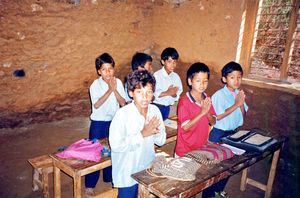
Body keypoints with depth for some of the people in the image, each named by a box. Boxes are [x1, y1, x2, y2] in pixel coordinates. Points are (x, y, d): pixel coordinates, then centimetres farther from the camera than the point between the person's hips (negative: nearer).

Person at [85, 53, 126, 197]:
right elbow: (96, 105, -22)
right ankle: (90, 185, 16)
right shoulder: (95, 85, -10)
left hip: (114, 121, 4)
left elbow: (123, 103, -6)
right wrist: (109, 90, -24)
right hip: (99, 122, -3)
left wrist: (115, 89, -20)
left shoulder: (118, 82, -1)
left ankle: (110, 177, 36)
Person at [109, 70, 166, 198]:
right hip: (127, 172, -5)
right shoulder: (123, 114, -22)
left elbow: (161, 141, 2)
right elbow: (116, 145, -26)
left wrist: (155, 131, -20)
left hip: (149, 168, 5)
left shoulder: (155, 110, -6)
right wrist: (143, 134, -27)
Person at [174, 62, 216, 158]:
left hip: (202, 145, 5)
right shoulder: (184, 101, -17)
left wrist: (207, 112, -18)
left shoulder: (207, 98, 2)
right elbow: (185, 127, -21)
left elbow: (213, 122, 3)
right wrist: (202, 112, -25)